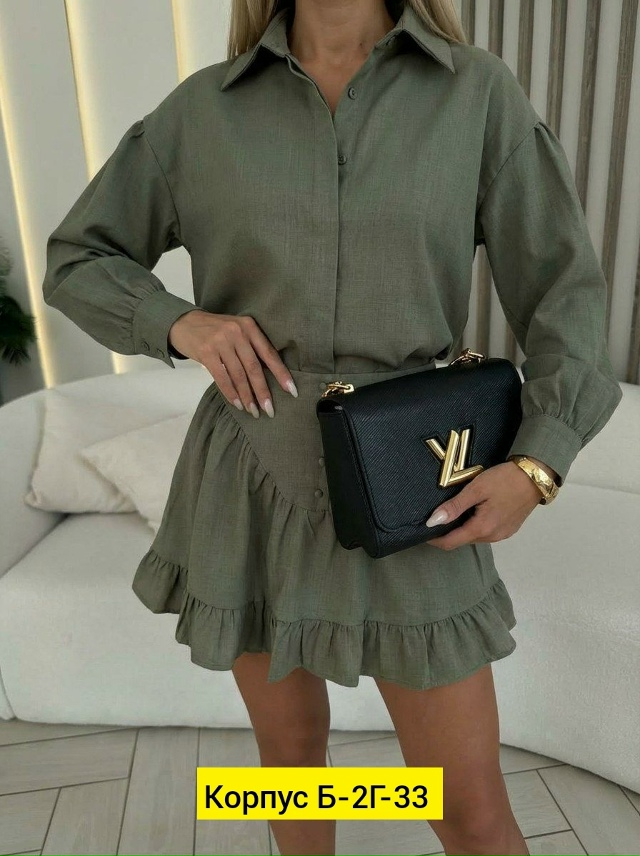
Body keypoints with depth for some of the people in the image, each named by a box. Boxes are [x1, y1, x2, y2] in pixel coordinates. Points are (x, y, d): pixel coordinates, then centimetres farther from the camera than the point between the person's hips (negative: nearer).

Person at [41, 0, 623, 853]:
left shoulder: (479, 93, 0)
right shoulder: (202, 110, 2)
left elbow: (565, 294, 0)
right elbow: (76, 262, 8)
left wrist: (537, 466, -14)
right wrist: (180, 323, -12)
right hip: (253, 484, 2)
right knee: (291, 746, 20)